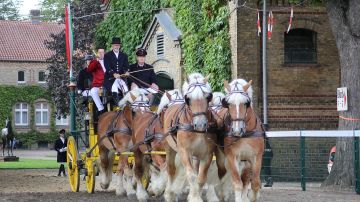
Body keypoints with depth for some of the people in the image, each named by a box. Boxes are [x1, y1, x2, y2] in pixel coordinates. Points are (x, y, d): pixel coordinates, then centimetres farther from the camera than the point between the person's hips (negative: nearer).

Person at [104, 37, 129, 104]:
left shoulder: (124, 56, 19)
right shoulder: (107, 55, 7)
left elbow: (126, 67, 8)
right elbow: (107, 68, -7)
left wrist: (126, 72, -18)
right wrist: (114, 74, -27)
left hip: (121, 77, 3)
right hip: (110, 78, -3)